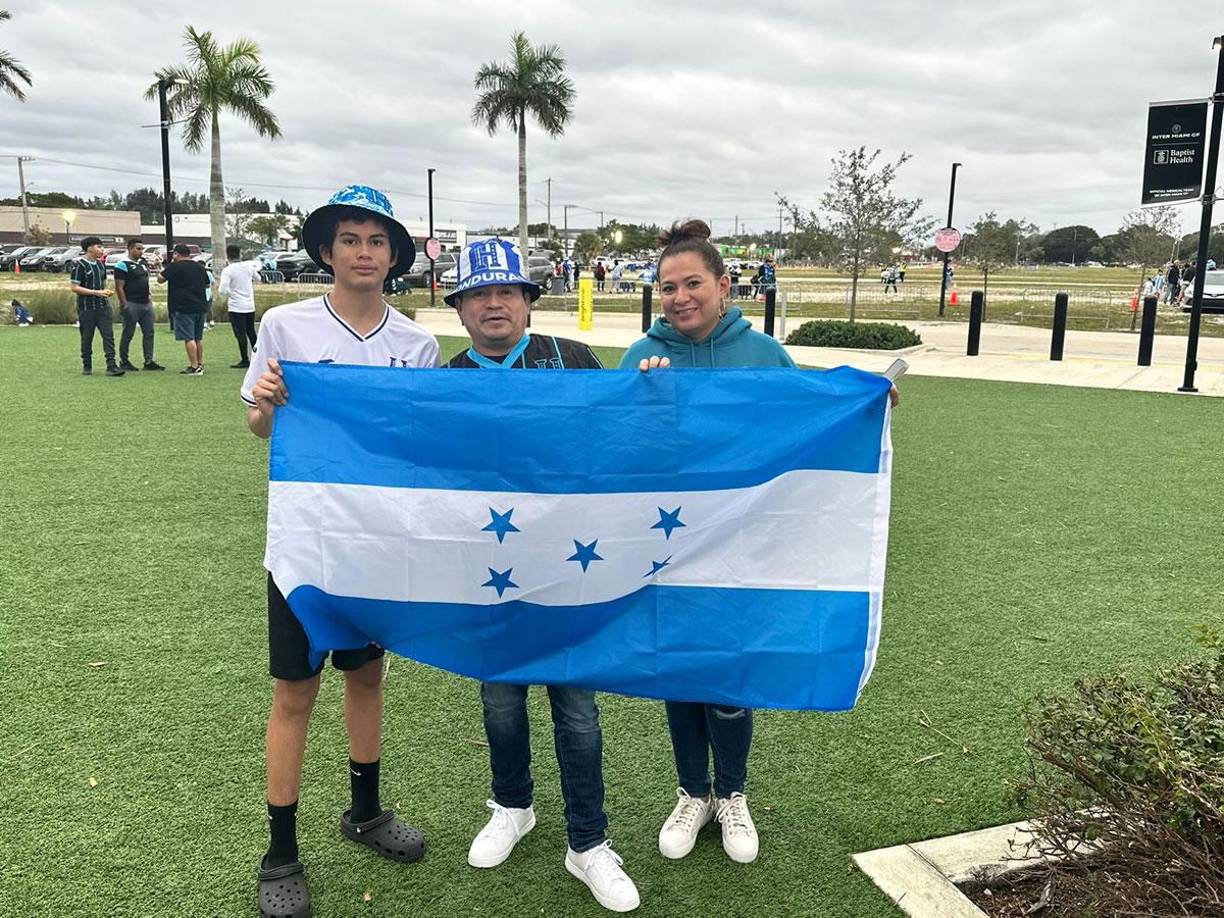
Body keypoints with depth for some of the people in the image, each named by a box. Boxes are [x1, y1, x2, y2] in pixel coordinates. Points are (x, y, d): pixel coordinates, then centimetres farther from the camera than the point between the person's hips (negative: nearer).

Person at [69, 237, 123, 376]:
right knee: (87, 338, 4)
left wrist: (107, 291, 3)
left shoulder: (101, 264, 13)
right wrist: (96, 292, -18)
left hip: (102, 306, 5)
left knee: (108, 335, -5)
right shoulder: (80, 265, -8)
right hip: (86, 308, -5)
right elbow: (74, 287, -13)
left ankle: (111, 366, -8)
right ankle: (87, 366, 17)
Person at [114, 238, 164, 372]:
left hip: (146, 304, 8)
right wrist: (124, 305, -18)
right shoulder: (123, 265, -10)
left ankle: (149, 361, 9)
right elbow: (119, 287, -14)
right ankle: (124, 361, 9)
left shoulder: (143, 262, 15)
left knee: (149, 333, 6)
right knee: (128, 334, 0)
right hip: (132, 304, -8)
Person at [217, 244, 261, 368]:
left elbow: (223, 291, -20)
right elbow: (257, 278, 19)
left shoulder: (227, 270, -15)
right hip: (250, 306, 5)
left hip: (236, 307, -5)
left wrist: (219, 287, 1)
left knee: (241, 334, -1)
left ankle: (245, 361, 1)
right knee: (251, 332, 18)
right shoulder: (248, 266, 0)